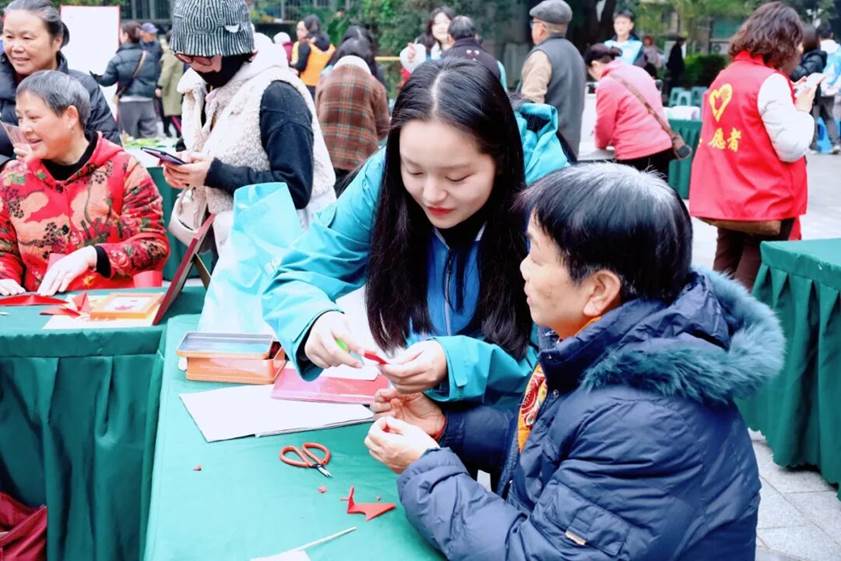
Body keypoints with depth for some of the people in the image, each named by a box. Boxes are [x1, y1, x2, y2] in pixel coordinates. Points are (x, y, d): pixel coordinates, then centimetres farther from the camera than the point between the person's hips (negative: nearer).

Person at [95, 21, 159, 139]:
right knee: (150, 137, 4)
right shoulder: (149, 57, 4)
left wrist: (94, 76, 16)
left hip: (127, 103, -3)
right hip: (147, 102, 3)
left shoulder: (118, 58, -6)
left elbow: (107, 80, 0)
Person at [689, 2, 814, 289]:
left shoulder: (724, 77, 9)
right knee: (752, 288, -1)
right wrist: (802, 108, 0)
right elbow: (792, 148, -15)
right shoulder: (771, 81, -14)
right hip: (765, 204, -7)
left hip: (725, 200, 8)